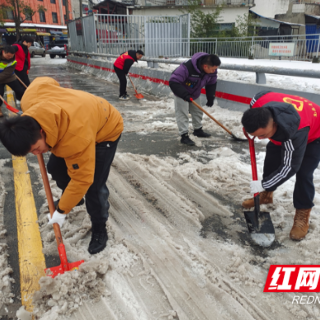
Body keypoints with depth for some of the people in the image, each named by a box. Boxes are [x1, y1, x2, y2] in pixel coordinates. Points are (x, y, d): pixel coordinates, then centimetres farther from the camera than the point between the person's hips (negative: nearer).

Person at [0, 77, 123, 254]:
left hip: (106, 130, -7)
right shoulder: (29, 100, -26)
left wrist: (62, 210, -20)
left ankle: (99, 229, 10)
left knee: (94, 186, -15)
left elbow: (82, 179, -33)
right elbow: (44, 81, -3)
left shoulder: (76, 138, -45)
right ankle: (71, 197, 37)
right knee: (55, 167, 9)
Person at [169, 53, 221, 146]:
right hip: (181, 92, -6)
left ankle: (198, 130, 34)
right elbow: (173, 82, -38)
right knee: (182, 113, -10)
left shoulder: (212, 70, -19)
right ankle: (184, 136, -6)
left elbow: (212, 83, 0)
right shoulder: (187, 68, -41)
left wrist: (211, 98, -8)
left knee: (197, 111, 15)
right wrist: (184, 95, -42)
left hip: (195, 93, 7)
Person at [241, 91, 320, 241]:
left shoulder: (295, 132, -47)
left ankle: (302, 215, 2)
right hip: (283, 131, 7)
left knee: (303, 174, -16)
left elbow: (289, 167, -36)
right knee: (271, 160, 8)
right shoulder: (257, 103, -34)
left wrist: (263, 184, -29)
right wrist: (249, 128, 1)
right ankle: (266, 195, 29)